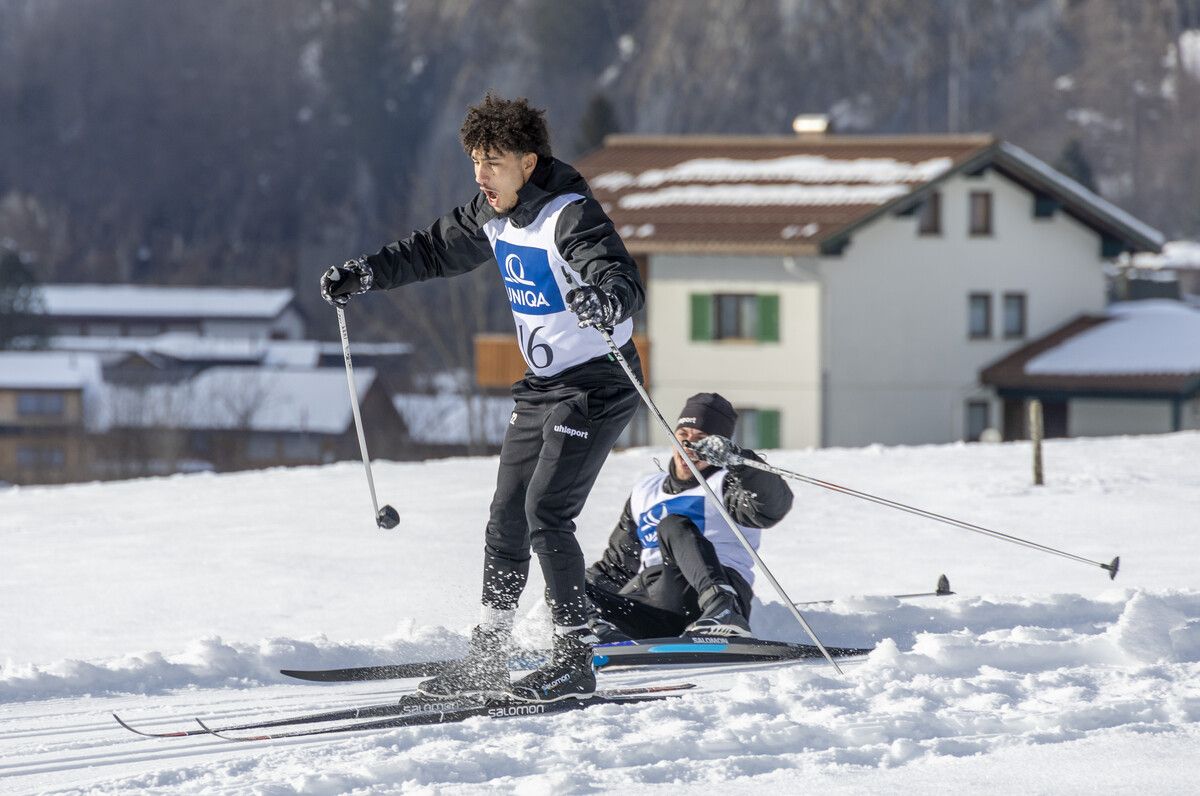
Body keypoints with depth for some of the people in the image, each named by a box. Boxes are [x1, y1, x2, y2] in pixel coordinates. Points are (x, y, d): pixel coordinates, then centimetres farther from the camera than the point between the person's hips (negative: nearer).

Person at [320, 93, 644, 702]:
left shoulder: (570, 216, -23)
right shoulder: (493, 215, 3)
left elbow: (625, 284, -36)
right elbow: (435, 250, 20)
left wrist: (605, 300, -59)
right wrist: (364, 275, 11)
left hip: (595, 384, -9)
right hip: (541, 386, 9)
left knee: (546, 511, -18)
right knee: (507, 517, 8)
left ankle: (575, 662, -15)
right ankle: (486, 658, 15)